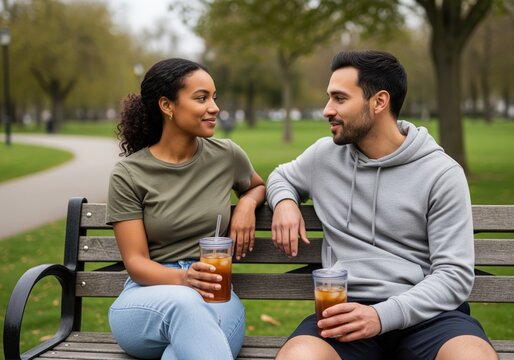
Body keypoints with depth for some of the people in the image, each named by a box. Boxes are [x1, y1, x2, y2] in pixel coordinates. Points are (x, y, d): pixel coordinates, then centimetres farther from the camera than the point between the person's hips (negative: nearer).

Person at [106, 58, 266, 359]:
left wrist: (247, 203, 2)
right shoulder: (128, 175, -2)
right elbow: (136, 262, -6)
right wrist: (183, 279, -28)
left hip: (215, 297, 1)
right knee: (183, 303, -39)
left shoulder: (227, 156, 4)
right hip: (149, 296, 0)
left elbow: (259, 185, 28)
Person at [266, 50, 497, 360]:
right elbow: (282, 177, 32)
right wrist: (284, 202, 7)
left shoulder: (442, 173, -2)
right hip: (348, 309, 1)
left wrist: (383, 316, -20)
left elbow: (454, 274, -6)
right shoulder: (324, 154, 10)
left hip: (426, 311, -1)